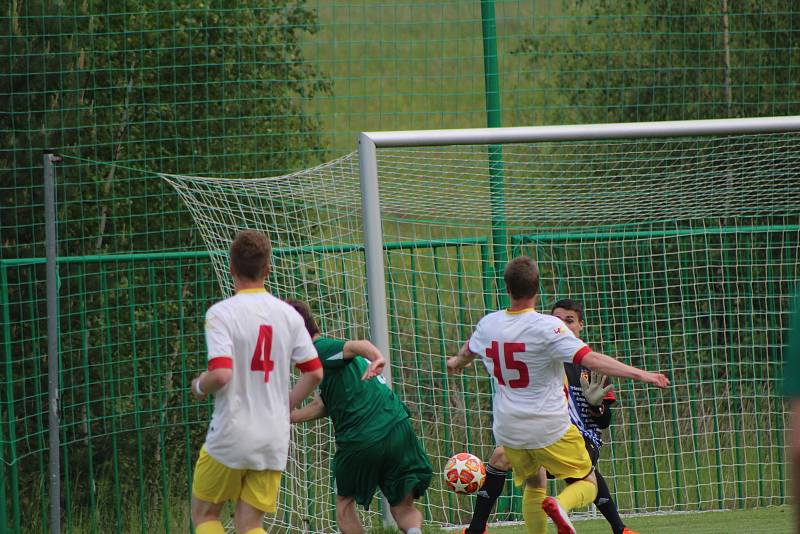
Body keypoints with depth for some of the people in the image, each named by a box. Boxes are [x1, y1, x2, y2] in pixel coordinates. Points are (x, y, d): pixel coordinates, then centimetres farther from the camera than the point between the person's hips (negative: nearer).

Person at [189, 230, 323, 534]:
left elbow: (220, 375, -22)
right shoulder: (288, 315, 4)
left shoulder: (221, 313, -12)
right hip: (274, 440, 4)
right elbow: (315, 373, 8)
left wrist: (199, 387, 0)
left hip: (231, 434, -4)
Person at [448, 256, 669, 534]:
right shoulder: (548, 326, -18)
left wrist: (457, 362, 50)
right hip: (550, 428, -5)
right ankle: (560, 506, -26)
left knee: (533, 485, 25)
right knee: (587, 485, 5)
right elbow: (591, 359, -27)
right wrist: (640, 374, -27)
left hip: (508, 430, 5)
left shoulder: (488, 325, 1)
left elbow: (469, 350, 25)